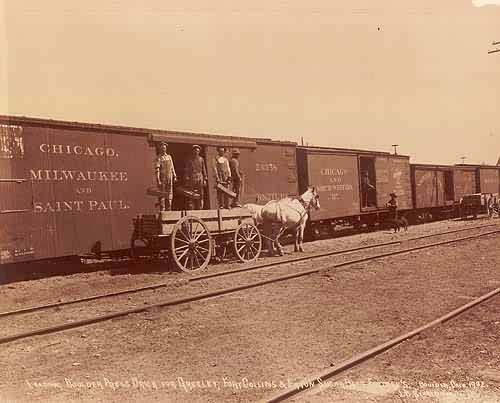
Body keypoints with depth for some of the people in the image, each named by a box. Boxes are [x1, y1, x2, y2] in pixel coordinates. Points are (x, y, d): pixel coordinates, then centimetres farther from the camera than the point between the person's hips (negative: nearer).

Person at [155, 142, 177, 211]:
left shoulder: (169, 157, 14)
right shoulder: (158, 158, -5)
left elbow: (172, 168, 17)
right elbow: (156, 170, -12)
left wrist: (174, 176, 10)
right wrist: (158, 180, -20)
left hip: (169, 179, 6)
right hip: (162, 179, -5)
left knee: (170, 195, 5)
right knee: (162, 195, -4)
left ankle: (168, 210, 11)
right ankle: (162, 209, -1)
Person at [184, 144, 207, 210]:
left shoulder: (201, 159, 13)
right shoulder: (189, 160, 4)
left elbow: (204, 170, 14)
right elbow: (186, 170, 1)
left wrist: (205, 179, 8)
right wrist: (186, 180, -7)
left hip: (200, 179, 3)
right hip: (191, 179, -3)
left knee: (200, 196, 2)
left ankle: (199, 209, 8)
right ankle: (191, 209, -3)